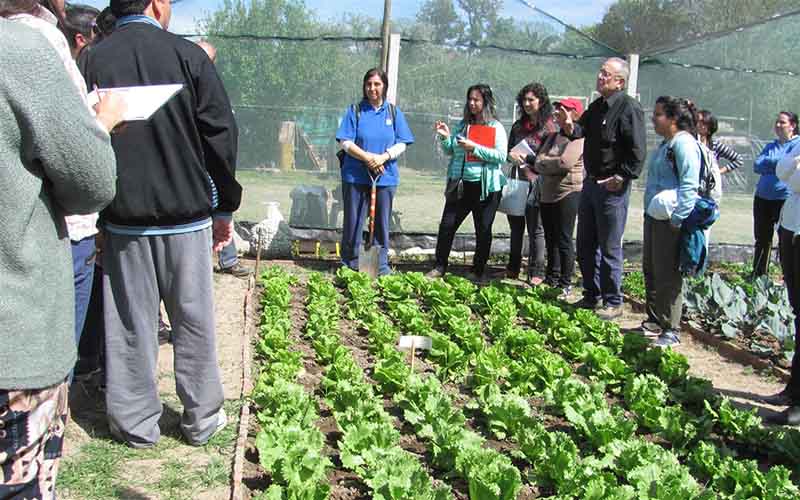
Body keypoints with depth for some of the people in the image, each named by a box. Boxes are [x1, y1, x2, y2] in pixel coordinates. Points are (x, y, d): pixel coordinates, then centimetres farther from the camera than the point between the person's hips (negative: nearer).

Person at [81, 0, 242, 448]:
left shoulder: (93, 62, -4)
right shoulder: (188, 56, -7)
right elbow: (221, 136, -5)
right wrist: (226, 208, 5)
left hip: (123, 220, 1)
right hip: (187, 216, -1)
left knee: (130, 323, 10)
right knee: (194, 319, 10)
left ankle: (137, 423, 20)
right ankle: (202, 418, 20)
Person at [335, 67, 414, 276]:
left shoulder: (394, 112, 7)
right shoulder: (355, 111, 2)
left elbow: (402, 143, 4)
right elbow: (346, 142, -3)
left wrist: (384, 157, -14)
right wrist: (367, 157, -15)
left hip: (385, 177, 1)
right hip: (356, 176, -1)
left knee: (382, 223, 7)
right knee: (353, 222, 4)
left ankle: (381, 265, 17)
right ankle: (350, 264, 15)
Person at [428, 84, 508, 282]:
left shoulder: (496, 127, -3)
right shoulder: (462, 124, 10)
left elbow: (501, 156, -14)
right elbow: (450, 152, 16)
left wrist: (474, 148, -19)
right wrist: (445, 137, -3)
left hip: (486, 187, -4)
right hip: (460, 183, 4)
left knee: (483, 230, 7)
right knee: (447, 225, 1)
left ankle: (478, 271, 20)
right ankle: (440, 267, 12)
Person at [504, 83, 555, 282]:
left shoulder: (548, 128, -5)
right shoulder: (518, 126, 14)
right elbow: (508, 150, 19)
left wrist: (526, 158, -16)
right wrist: (511, 156, -4)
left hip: (536, 182, -6)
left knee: (535, 229, 0)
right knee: (515, 226, 13)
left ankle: (536, 273, 7)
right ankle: (512, 269, 23)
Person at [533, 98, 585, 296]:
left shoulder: (577, 137, -11)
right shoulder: (554, 136, 16)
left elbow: (565, 162, -23)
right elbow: (540, 158, 9)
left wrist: (540, 164, -9)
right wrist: (540, 164, -14)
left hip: (568, 193, -8)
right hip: (548, 194, 8)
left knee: (563, 240, -3)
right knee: (551, 240, 14)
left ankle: (565, 284, 6)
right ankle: (551, 281, 25)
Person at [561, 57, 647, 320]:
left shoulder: (629, 108, -14)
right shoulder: (597, 106, 13)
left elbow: (638, 151, -19)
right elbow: (582, 129, 8)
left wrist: (621, 178, -19)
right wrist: (571, 126, -13)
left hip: (612, 188, -9)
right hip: (591, 182, 9)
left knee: (610, 248, -1)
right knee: (585, 245, 14)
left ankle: (613, 303, 10)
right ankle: (591, 296, 27)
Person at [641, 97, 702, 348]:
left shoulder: (684, 144, -14)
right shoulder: (666, 143, 15)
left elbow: (689, 186, -19)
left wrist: (678, 219, -21)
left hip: (670, 220, -10)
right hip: (654, 215, 10)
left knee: (668, 275, -3)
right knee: (650, 271, 16)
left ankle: (671, 331, 6)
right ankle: (654, 322, 29)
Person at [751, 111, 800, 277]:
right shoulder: (770, 146, 15)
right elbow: (756, 166, 3)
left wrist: (768, 163, -8)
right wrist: (778, 165, -10)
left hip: (785, 199, -6)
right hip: (762, 198, 6)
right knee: (761, 238, 14)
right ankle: (758, 275, 25)